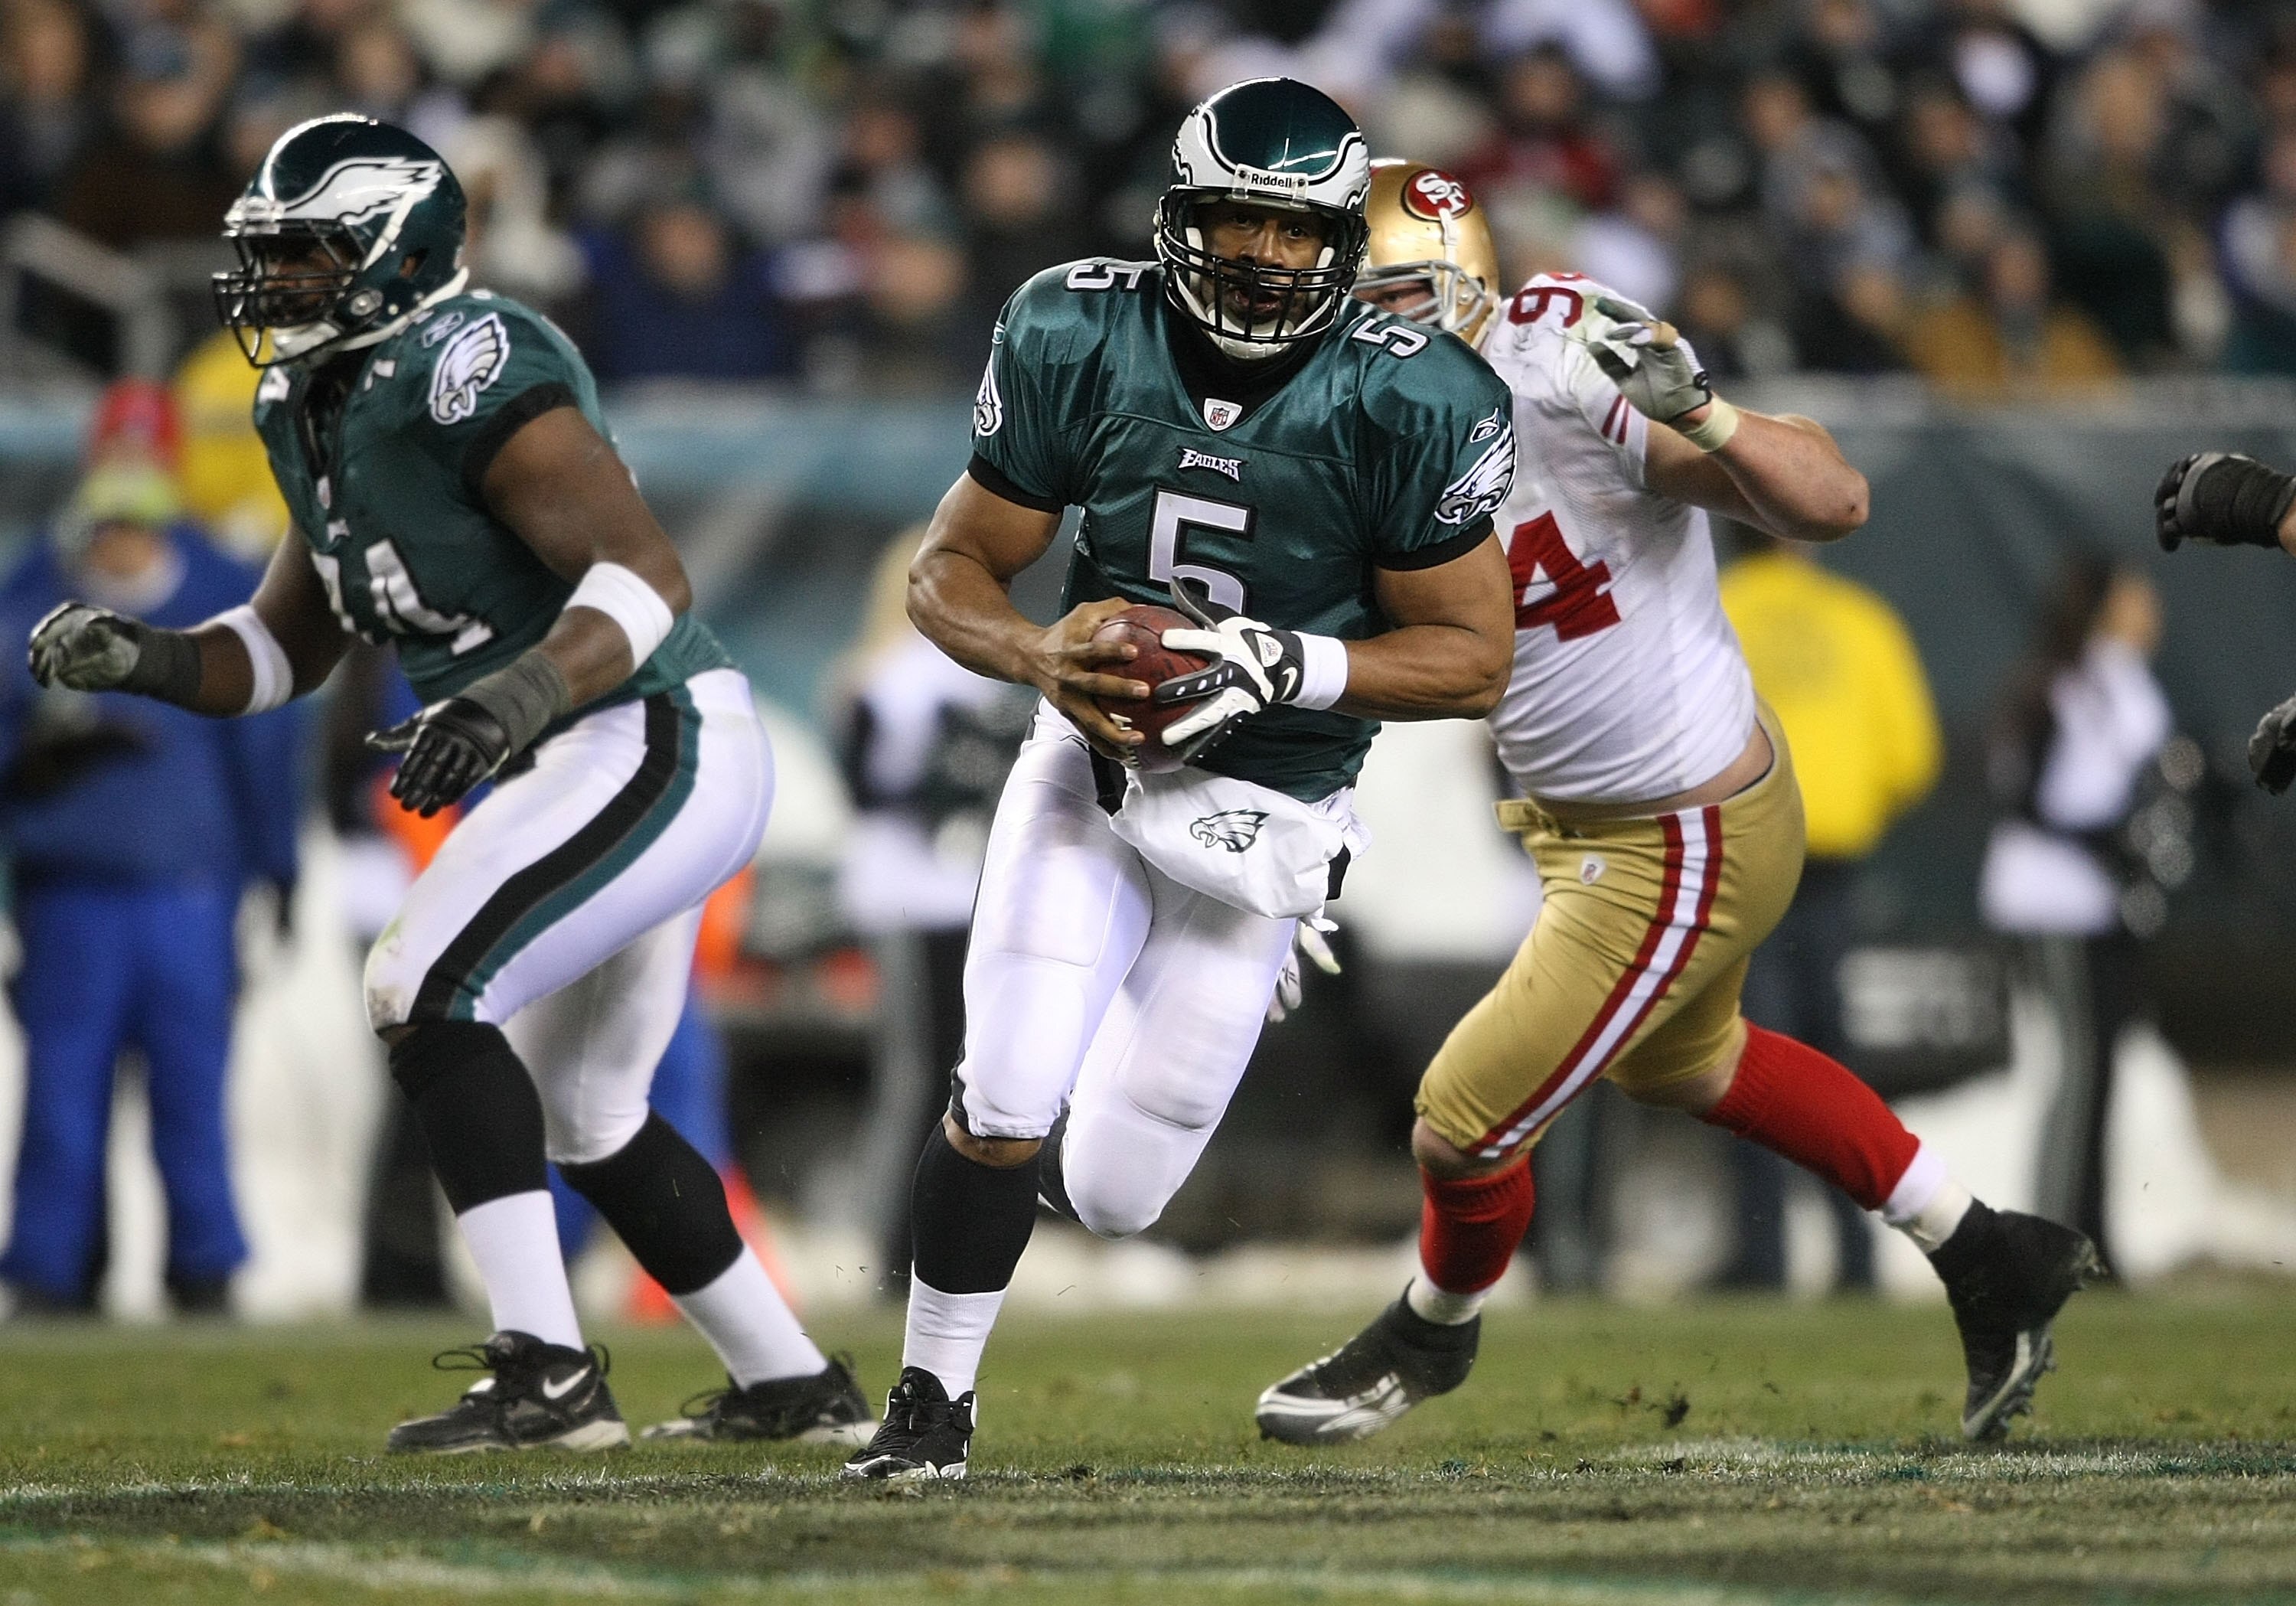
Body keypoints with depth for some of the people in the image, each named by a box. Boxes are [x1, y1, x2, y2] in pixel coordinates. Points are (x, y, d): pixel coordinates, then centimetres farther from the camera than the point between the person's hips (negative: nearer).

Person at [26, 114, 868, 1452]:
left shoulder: (466, 371, -19)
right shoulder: (321, 414, 11)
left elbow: (645, 571, -26)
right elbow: (286, 649, 19)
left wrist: (514, 699, -41)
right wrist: (148, 660, 0)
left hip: (658, 745, -11)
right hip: (593, 772, 11)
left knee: (429, 994, -19)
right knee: (582, 1115, 19)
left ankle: (546, 1374, -20)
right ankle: (794, 1384, 29)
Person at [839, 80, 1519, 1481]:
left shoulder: (1402, 407, -17)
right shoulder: (1086, 346, -10)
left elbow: (1472, 656, -11)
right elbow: (951, 571, -2)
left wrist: (1275, 666, -25)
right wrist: (1041, 656, -24)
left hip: (1262, 818, -1)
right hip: (1090, 765, 1)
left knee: (1108, 1190, 3)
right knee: (1004, 1107, -15)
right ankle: (934, 1397, 9)